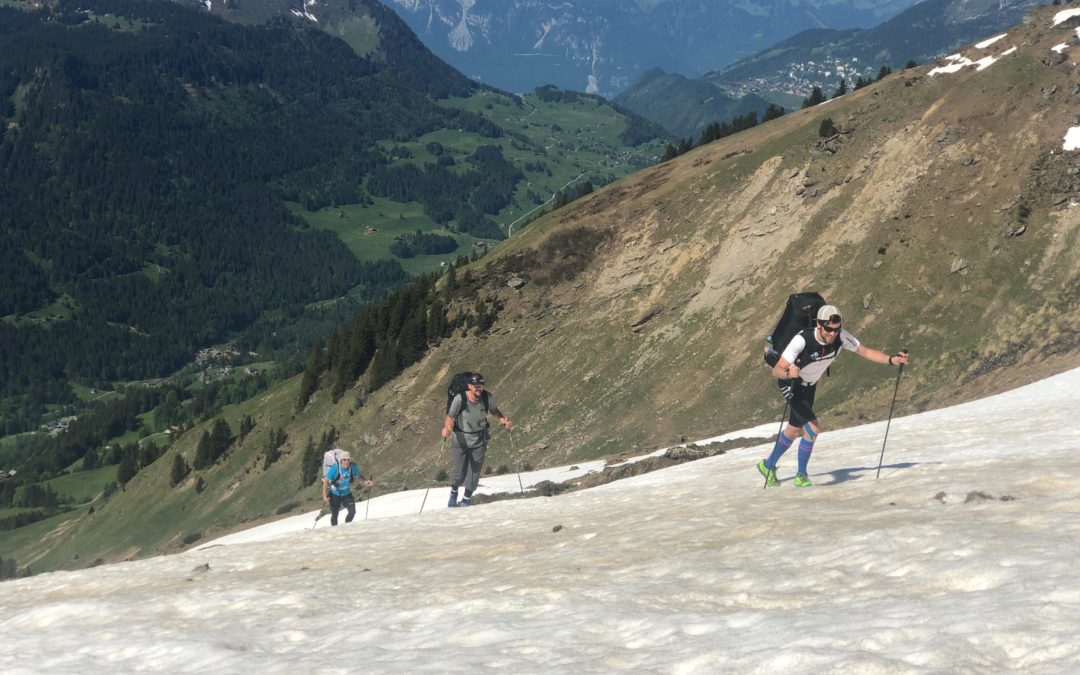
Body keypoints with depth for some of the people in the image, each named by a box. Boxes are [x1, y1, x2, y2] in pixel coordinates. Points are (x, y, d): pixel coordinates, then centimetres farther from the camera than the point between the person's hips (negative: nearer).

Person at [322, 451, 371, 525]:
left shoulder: (353, 467, -14)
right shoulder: (335, 468, -25)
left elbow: (358, 475, 6)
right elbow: (326, 481, -22)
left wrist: (365, 481, -14)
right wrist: (325, 495, -28)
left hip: (347, 493, 3)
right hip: (335, 494, -3)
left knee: (352, 511, -9)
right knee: (335, 514, 2)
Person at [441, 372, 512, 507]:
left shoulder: (488, 397, -14)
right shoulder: (460, 399, -23)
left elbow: (494, 411, 5)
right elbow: (450, 417, -26)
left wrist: (502, 419, -14)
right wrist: (446, 428, -46)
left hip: (479, 442, 2)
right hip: (460, 441, -2)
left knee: (474, 473, 3)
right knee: (460, 473, 1)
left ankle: (467, 499, 30)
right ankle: (454, 491, 37)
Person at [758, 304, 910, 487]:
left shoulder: (840, 336, -23)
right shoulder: (802, 340, -37)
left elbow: (865, 351, -13)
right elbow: (776, 370, -39)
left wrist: (891, 359, -27)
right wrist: (788, 372, -61)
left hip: (810, 386, 7)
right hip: (791, 384, -6)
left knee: (794, 430, 20)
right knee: (813, 428, -20)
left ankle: (768, 465, 43)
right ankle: (801, 476, 0)